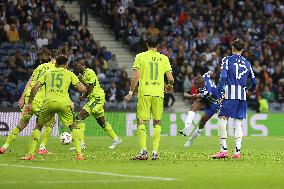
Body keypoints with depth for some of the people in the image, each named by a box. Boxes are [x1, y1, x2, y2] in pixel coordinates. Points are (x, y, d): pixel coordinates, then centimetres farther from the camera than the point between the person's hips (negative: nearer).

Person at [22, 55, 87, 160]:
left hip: (49, 102, 1)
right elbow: (82, 89, 10)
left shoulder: (48, 73, 23)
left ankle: (31, 154, 10)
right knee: (73, 126, 19)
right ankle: (79, 154, 6)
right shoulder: (70, 74, 18)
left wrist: (29, 103, 17)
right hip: (64, 103, -1)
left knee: (38, 126, 20)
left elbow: (35, 88, 14)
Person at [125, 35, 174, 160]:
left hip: (144, 93, -2)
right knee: (157, 123, 11)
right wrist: (170, 87, 26)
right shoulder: (164, 58, 6)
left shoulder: (140, 57, 1)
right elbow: (170, 79, 4)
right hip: (158, 93, 2)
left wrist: (131, 92, 2)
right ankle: (155, 152, 7)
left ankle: (143, 152, -10)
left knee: (141, 122, 1)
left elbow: (136, 77, -6)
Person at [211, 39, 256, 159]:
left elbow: (223, 77, -9)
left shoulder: (227, 60, 3)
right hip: (242, 95, 5)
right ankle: (237, 152, 1)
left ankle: (224, 150, -12)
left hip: (230, 94, -5)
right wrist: (250, 90, 40)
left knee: (222, 120, -4)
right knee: (238, 123, 6)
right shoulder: (247, 63, 16)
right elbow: (254, 81, 20)